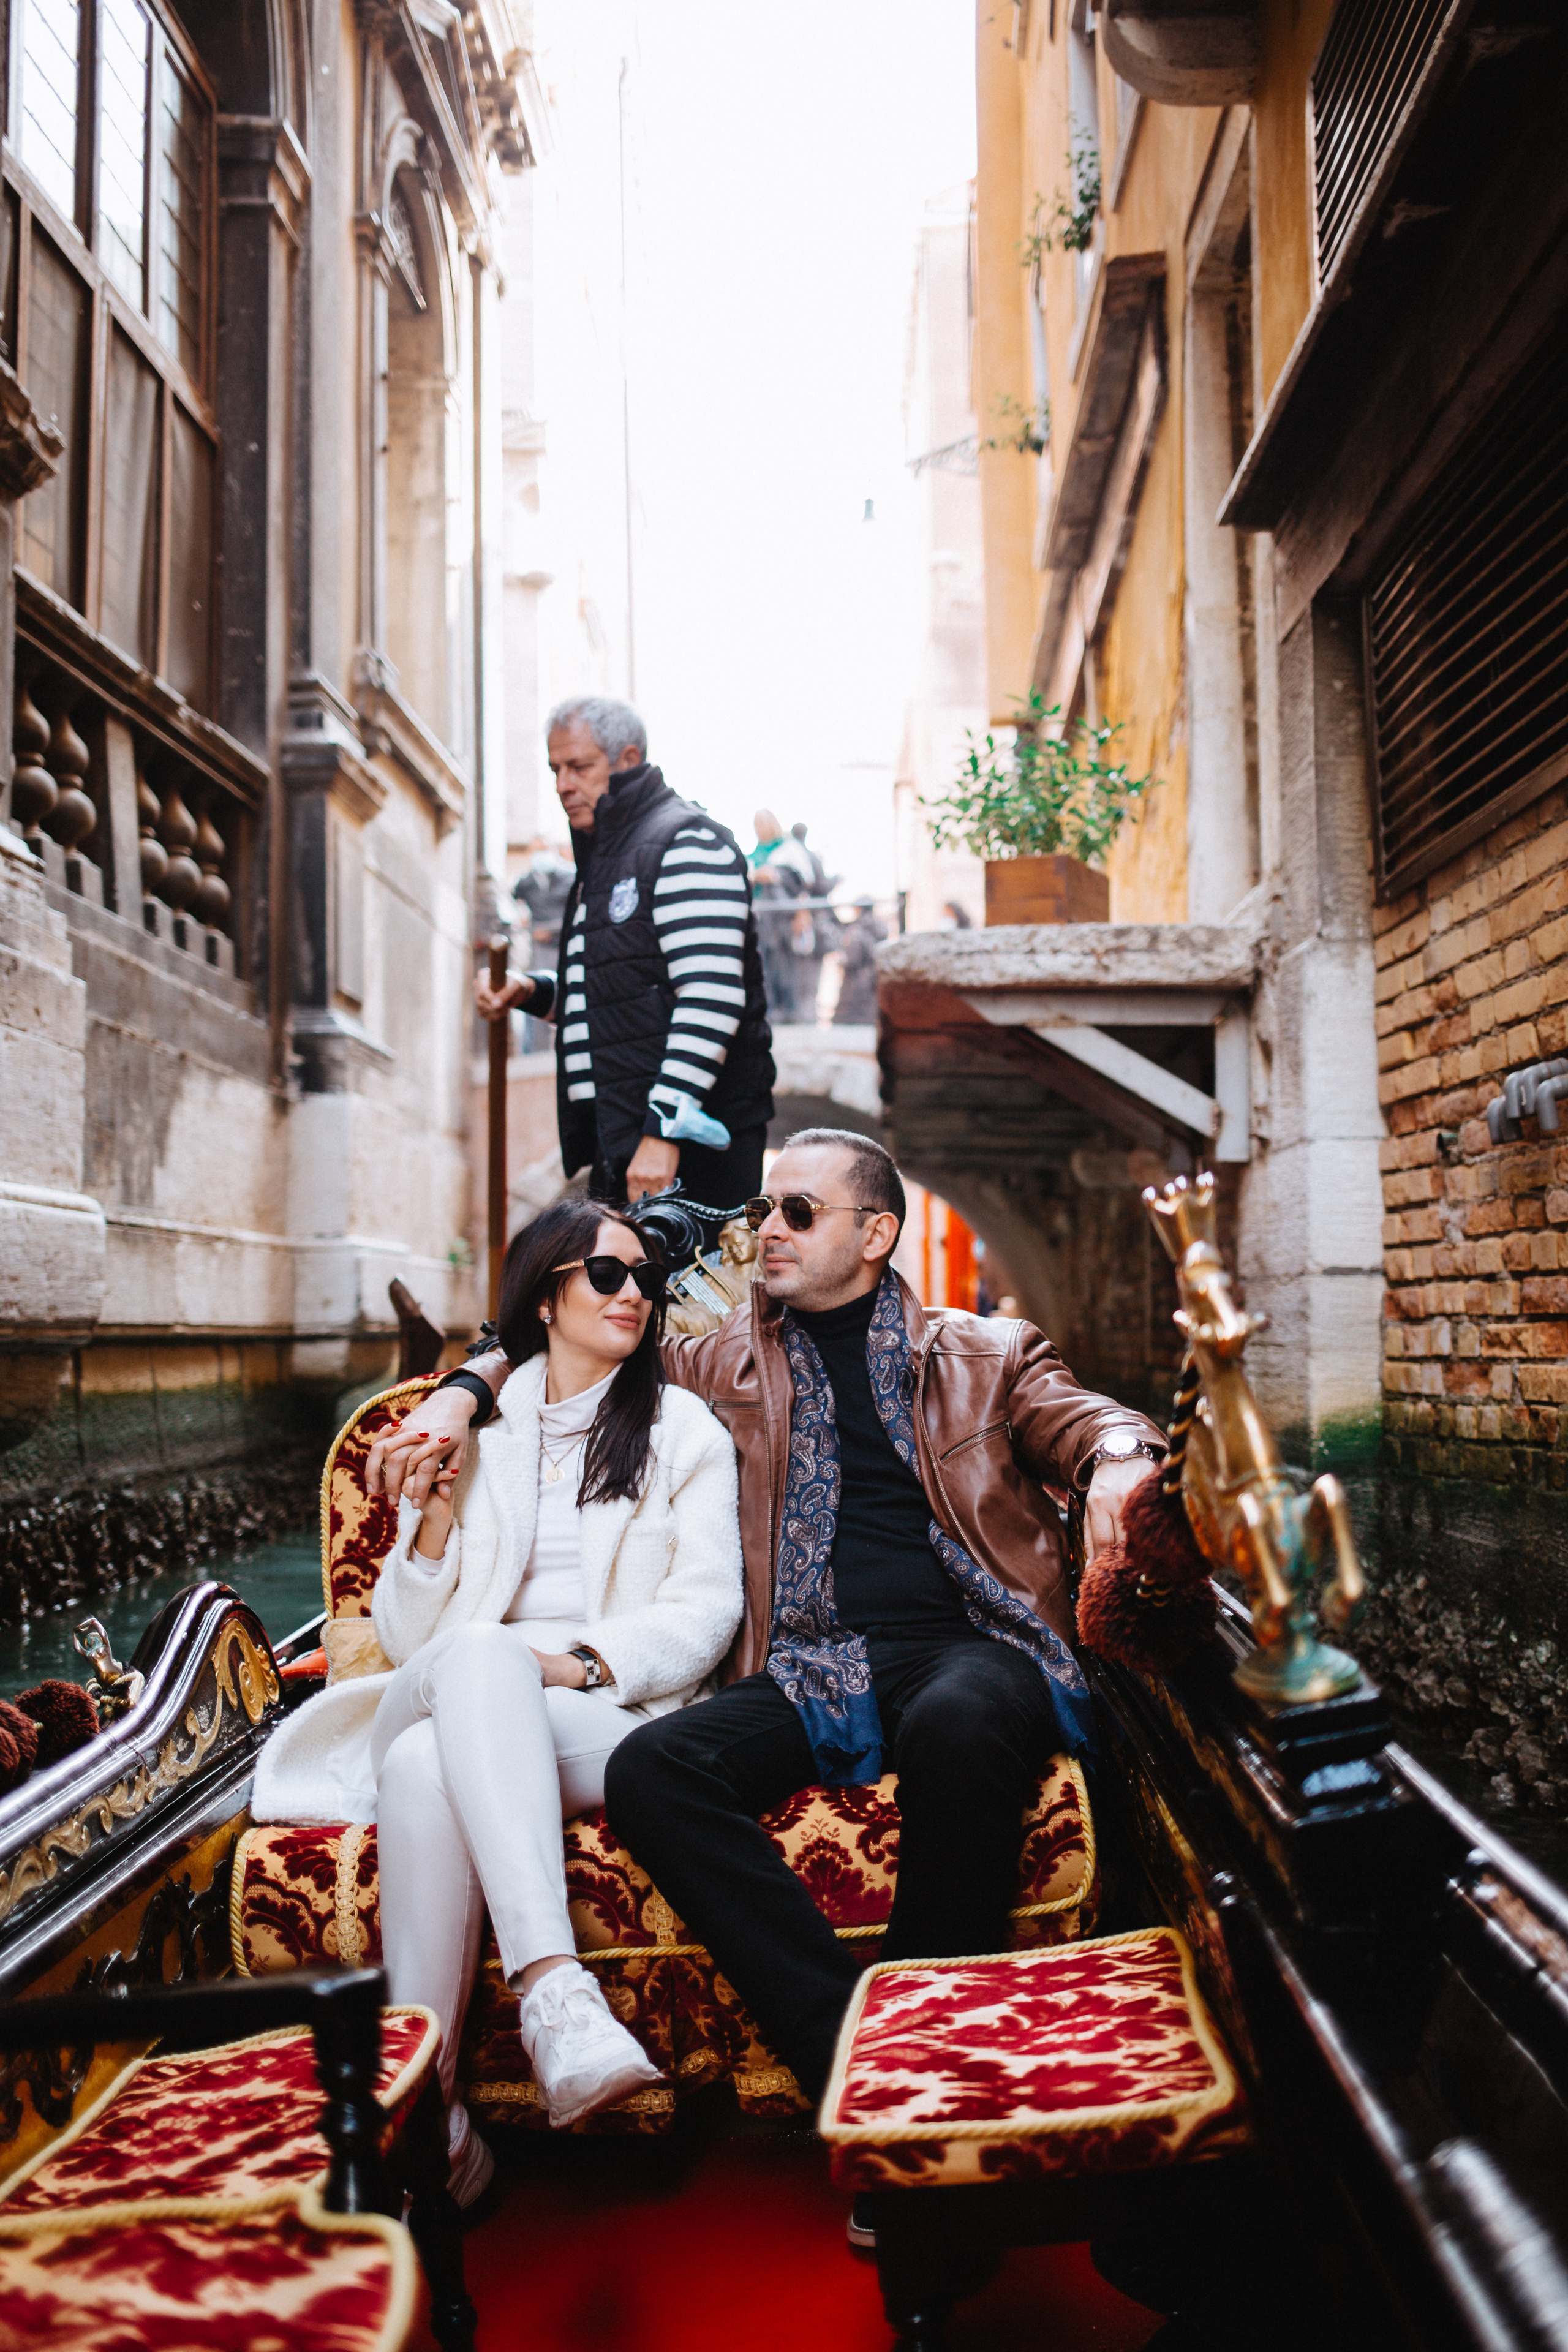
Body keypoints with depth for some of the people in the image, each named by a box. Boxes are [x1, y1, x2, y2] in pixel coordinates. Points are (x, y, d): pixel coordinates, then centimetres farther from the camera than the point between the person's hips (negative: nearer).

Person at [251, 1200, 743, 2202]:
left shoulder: (684, 1431, 15)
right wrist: (435, 1510, -4)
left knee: (431, 1764, -35)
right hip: (442, 1704, 1)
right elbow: (408, 1638, 14)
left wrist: (580, 1663, -15)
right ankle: (556, 1993, -46)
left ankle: (420, 2097, -37)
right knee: (477, 1651, -38)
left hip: (613, 1718, -1)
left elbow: (705, 1612, 3)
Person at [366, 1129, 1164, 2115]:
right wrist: (464, 1390, 12)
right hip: (812, 1670, 3)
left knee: (958, 1726, -39)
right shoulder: (734, 1361, 22)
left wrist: (1119, 1462, -21)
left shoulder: (991, 1354, 18)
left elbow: (1090, 1421, 4)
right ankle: (851, 2052, -26)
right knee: (650, 1768, -27)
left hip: (973, 1647, -2)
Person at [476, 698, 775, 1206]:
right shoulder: (604, 856, 22)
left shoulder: (685, 843, -9)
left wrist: (665, 1129, -25)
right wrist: (532, 991, 13)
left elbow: (712, 998, -20)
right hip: (620, 1141, 9)